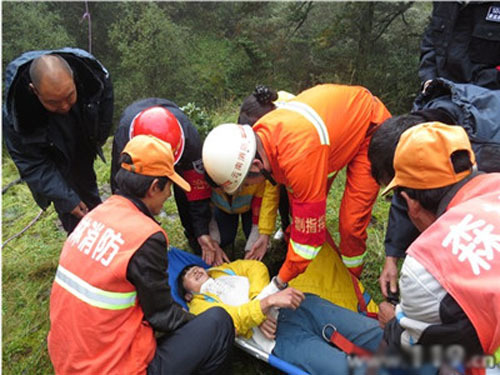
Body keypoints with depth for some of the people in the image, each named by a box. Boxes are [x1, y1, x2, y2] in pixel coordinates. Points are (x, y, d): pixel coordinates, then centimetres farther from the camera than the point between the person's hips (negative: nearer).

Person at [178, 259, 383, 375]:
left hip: (301, 304, 5)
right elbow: (231, 319, -6)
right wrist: (268, 302, -21)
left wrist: (257, 302, -4)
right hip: (280, 335, -5)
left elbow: (256, 267, 13)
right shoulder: (200, 304, 13)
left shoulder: (223, 270, 29)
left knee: (374, 332, -7)